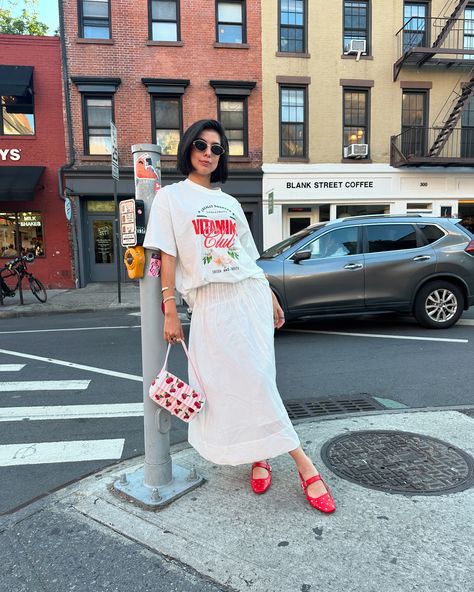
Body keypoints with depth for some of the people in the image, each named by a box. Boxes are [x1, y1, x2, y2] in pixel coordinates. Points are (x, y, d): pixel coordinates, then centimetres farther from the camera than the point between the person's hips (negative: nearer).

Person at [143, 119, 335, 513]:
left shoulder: (230, 203, 18)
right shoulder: (171, 197, 5)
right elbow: (168, 257, -3)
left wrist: (272, 300, 19)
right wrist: (170, 312, -9)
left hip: (251, 294, 4)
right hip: (211, 304, -3)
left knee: (253, 380, -1)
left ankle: (258, 455, 16)